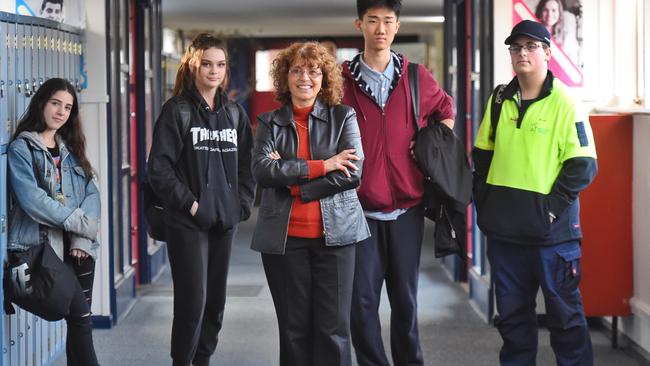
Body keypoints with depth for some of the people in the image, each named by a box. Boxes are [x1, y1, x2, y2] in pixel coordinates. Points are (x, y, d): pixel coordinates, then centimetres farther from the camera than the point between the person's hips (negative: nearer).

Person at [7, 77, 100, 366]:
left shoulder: (71, 149, 17)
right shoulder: (21, 148, -1)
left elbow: (91, 192, 6)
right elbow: (31, 198, -14)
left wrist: (82, 239, -10)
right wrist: (79, 222, -14)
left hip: (79, 246, 5)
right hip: (45, 245, -5)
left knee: (79, 320, 4)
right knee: (80, 317, -13)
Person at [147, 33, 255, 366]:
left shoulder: (235, 113, 11)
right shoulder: (176, 110, -5)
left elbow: (246, 165, 15)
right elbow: (158, 167, -10)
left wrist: (242, 203, 3)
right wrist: (188, 203, -14)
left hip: (225, 220, 5)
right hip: (187, 223, -5)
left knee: (216, 299, 10)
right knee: (193, 299, -8)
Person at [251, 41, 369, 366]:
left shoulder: (343, 117, 5)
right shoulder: (269, 122, 8)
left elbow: (353, 172, -7)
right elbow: (262, 169, -10)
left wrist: (291, 179, -12)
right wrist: (322, 166, -15)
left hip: (335, 233, -1)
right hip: (284, 238, 1)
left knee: (333, 327, -1)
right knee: (294, 328, 6)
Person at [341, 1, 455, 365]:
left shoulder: (417, 77, 4)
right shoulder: (343, 79, 0)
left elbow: (445, 108, 22)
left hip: (408, 207, 1)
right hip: (360, 209, -1)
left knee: (405, 297, 9)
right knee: (362, 299, 1)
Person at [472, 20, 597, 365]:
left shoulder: (564, 104, -7)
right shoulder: (500, 101, 9)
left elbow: (583, 166, -10)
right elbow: (482, 156, 16)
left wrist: (552, 206, -15)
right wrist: (484, 202, 6)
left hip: (551, 228, -5)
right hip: (504, 228, 5)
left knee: (564, 311, 3)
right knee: (511, 312, 13)